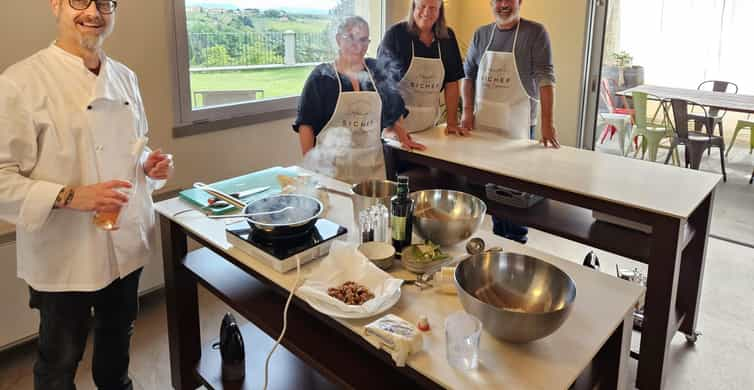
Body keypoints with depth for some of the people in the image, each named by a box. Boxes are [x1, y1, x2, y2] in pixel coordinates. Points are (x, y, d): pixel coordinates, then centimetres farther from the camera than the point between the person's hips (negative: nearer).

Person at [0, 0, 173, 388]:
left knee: (119, 334, 26)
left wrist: (150, 165, -5)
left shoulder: (124, 77, 4)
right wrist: (70, 196, -29)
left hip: (128, 244, 6)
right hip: (65, 257, -6)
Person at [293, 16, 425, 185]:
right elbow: (306, 123, -3)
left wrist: (404, 138, 19)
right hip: (330, 165, -3)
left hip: (371, 165, 3)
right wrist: (309, 163, -8)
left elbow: (393, 109, 21)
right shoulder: (322, 76, -2)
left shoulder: (375, 71, 9)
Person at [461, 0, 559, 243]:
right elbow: (468, 73, 14)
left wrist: (547, 123, -21)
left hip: (517, 123, -4)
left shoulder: (535, 32, -5)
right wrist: (467, 110, 1)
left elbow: (545, 77, -12)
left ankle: (517, 240, 16)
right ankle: (498, 234, 27)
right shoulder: (481, 34, 9)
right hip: (483, 122, 4)